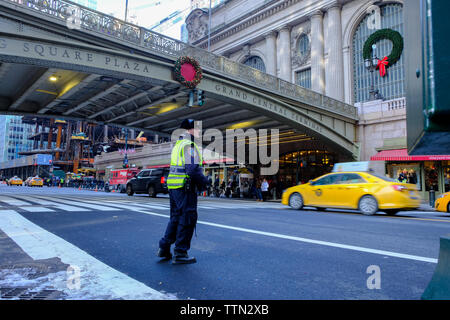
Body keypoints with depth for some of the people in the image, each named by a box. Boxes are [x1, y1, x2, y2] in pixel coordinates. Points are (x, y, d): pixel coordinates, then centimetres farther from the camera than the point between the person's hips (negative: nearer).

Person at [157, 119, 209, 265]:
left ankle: (164, 249, 22)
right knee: (188, 219, -1)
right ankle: (180, 254, 4)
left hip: (173, 186, 10)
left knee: (176, 217, 17)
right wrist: (204, 182, -7)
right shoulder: (189, 145, -12)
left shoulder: (178, 144, 19)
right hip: (185, 187, -9)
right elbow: (193, 169, -21)